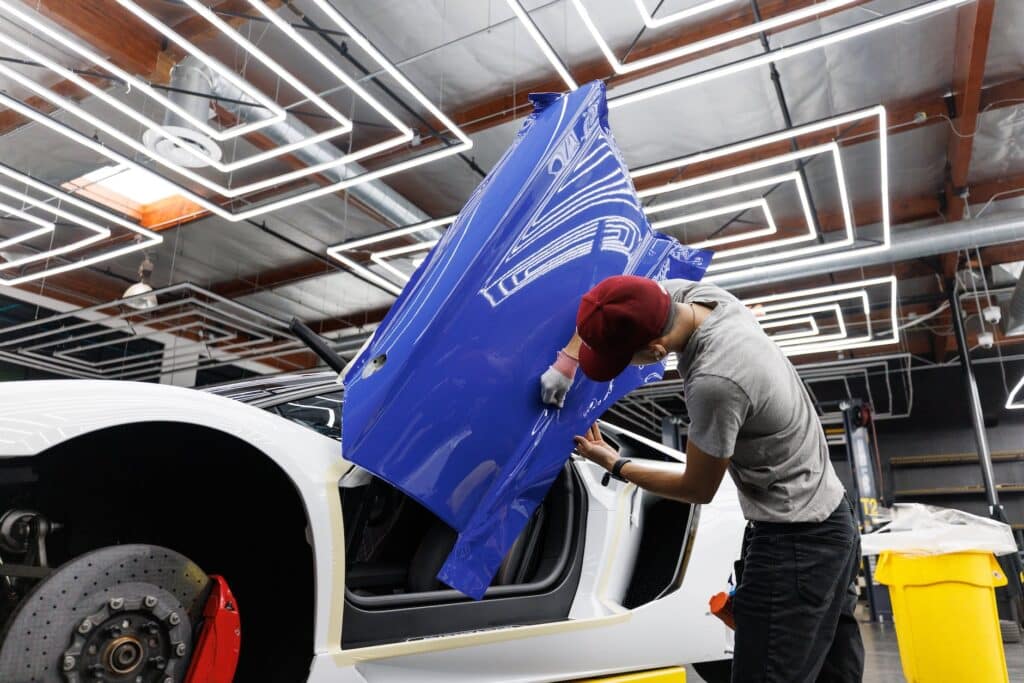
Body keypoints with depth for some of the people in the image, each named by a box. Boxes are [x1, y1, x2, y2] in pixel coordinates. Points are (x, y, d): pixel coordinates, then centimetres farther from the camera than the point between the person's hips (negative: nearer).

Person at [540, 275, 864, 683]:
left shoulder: (715, 383, -32)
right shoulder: (697, 294, -9)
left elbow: (699, 490, -14)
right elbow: (615, 302, 11)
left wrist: (616, 466, -1)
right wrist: (567, 360, 2)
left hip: (795, 541, -9)